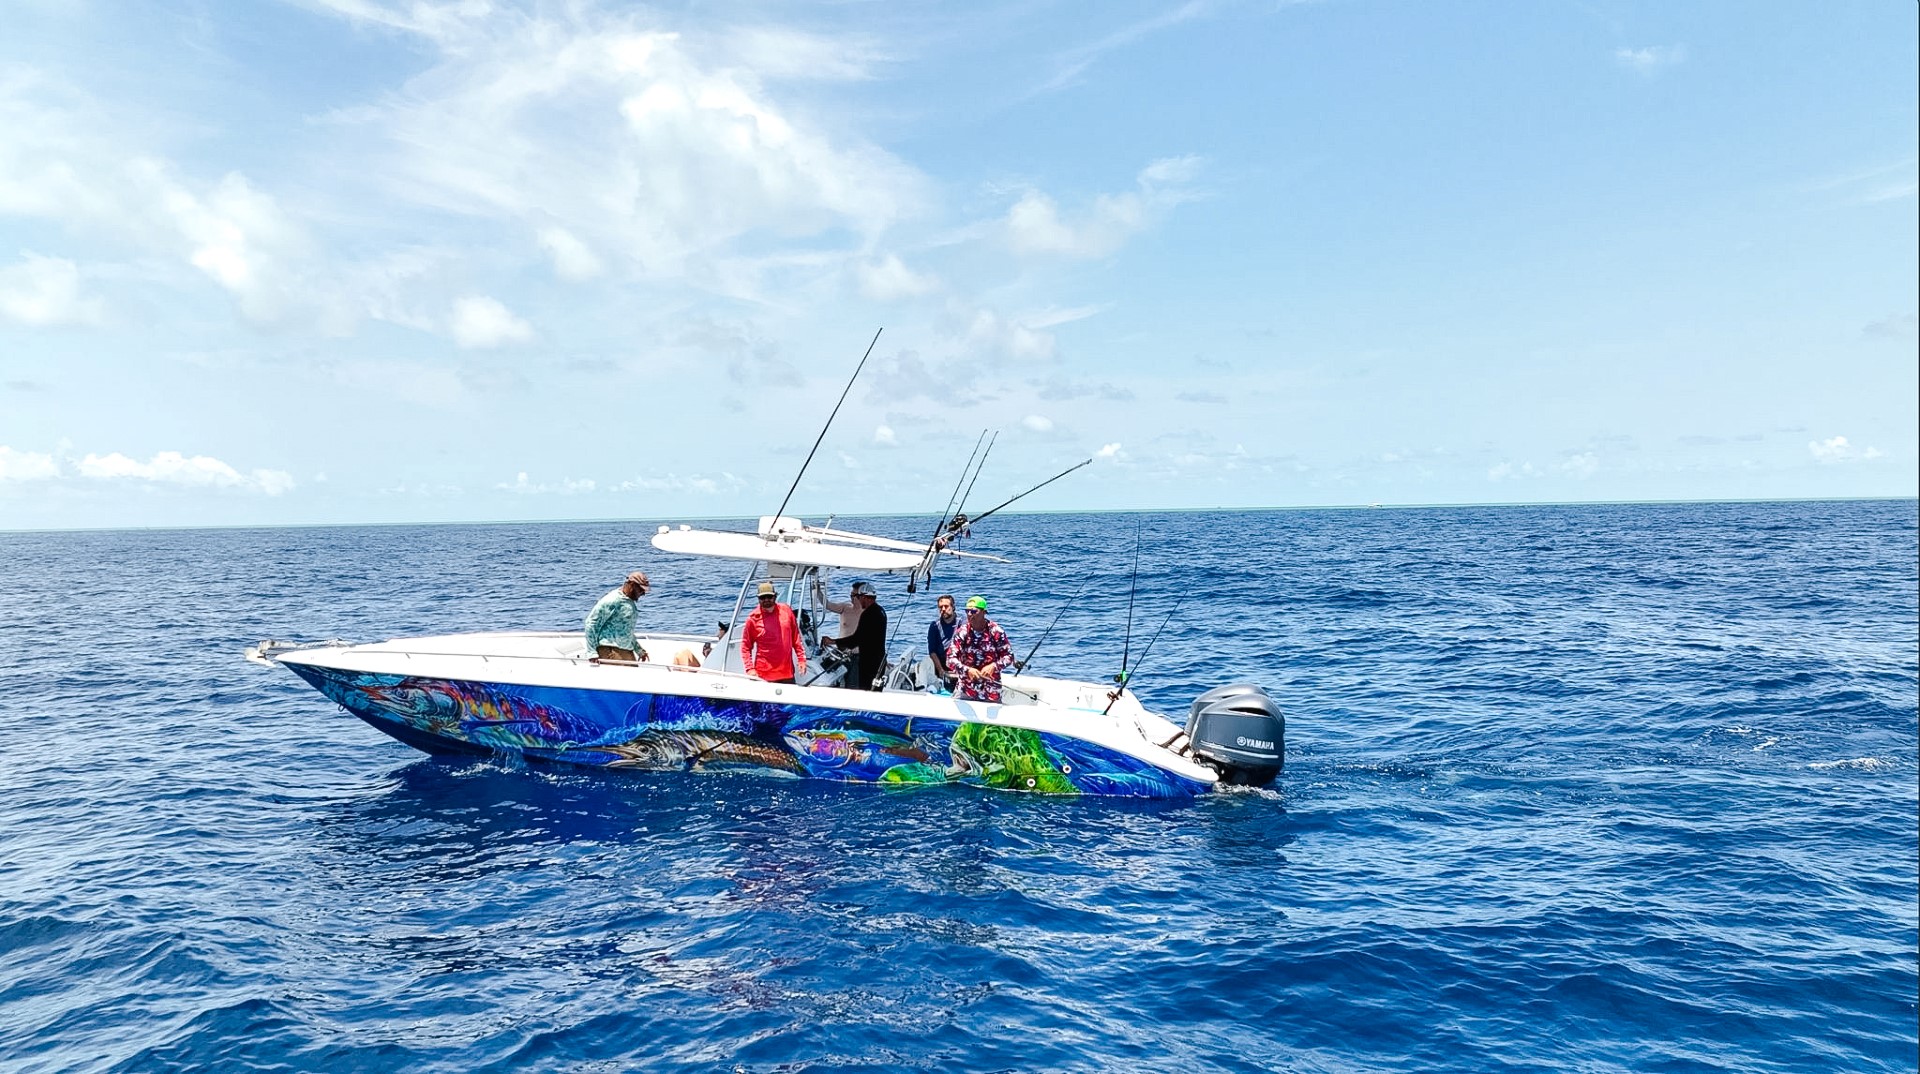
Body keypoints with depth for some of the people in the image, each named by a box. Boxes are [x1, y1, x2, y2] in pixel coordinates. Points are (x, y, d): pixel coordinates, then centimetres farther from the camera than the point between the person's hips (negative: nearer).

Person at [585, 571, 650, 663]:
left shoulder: (630, 602, 17)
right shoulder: (613, 600, -11)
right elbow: (591, 623, -11)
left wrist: (639, 650, 28)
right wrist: (592, 653, -14)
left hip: (627, 651, 9)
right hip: (610, 651, -9)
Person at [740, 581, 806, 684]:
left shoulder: (786, 611, 3)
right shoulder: (753, 618, -5)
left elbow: (796, 637, 11)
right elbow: (745, 647, -2)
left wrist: (801, 659, 7)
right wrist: (750, 669, -12)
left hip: (787, 672, 3)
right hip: (765, 675, -3)